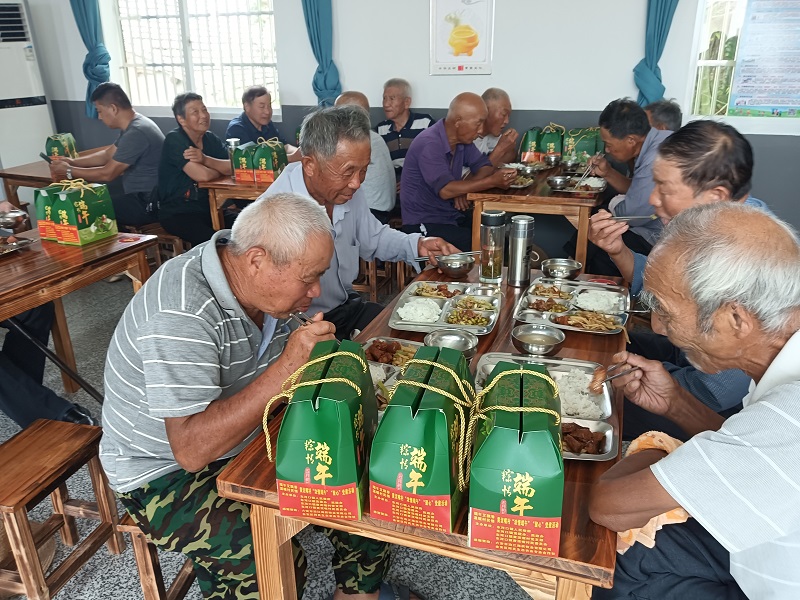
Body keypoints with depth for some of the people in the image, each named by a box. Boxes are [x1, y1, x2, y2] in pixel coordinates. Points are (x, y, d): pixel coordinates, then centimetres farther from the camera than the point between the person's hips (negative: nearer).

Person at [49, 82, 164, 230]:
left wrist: (69, 171, -4)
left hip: (149, 204, -10)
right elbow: (107, 154, 23)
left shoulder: (136, 133, -22)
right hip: (141, 196, 10)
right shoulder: (133, 126, 11)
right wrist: (72, 161, 14)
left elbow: (107, 174, -17)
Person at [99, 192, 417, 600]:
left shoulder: (259, 282, -7)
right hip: (166, 474, -7)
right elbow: (192, 450, -34)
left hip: (247, 438, 7)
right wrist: (286, 368, -38)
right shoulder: (180, 314, -31)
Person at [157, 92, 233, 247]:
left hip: (208, 208, 6)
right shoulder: (174, 140, -11)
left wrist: (206, 159, -22)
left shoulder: (210, 138, 9)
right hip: (177, 213, -6)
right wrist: (221, 169, -2)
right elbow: (202, 175, -22)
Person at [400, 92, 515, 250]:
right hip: (424, 224, -8)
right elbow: (445, 190, -29)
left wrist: (464, 187, -13)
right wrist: (492, 181, -29)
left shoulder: (463, 140, 5)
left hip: (453, 217, 8)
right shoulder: (429, 144, -22)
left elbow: (485, 166, 8)